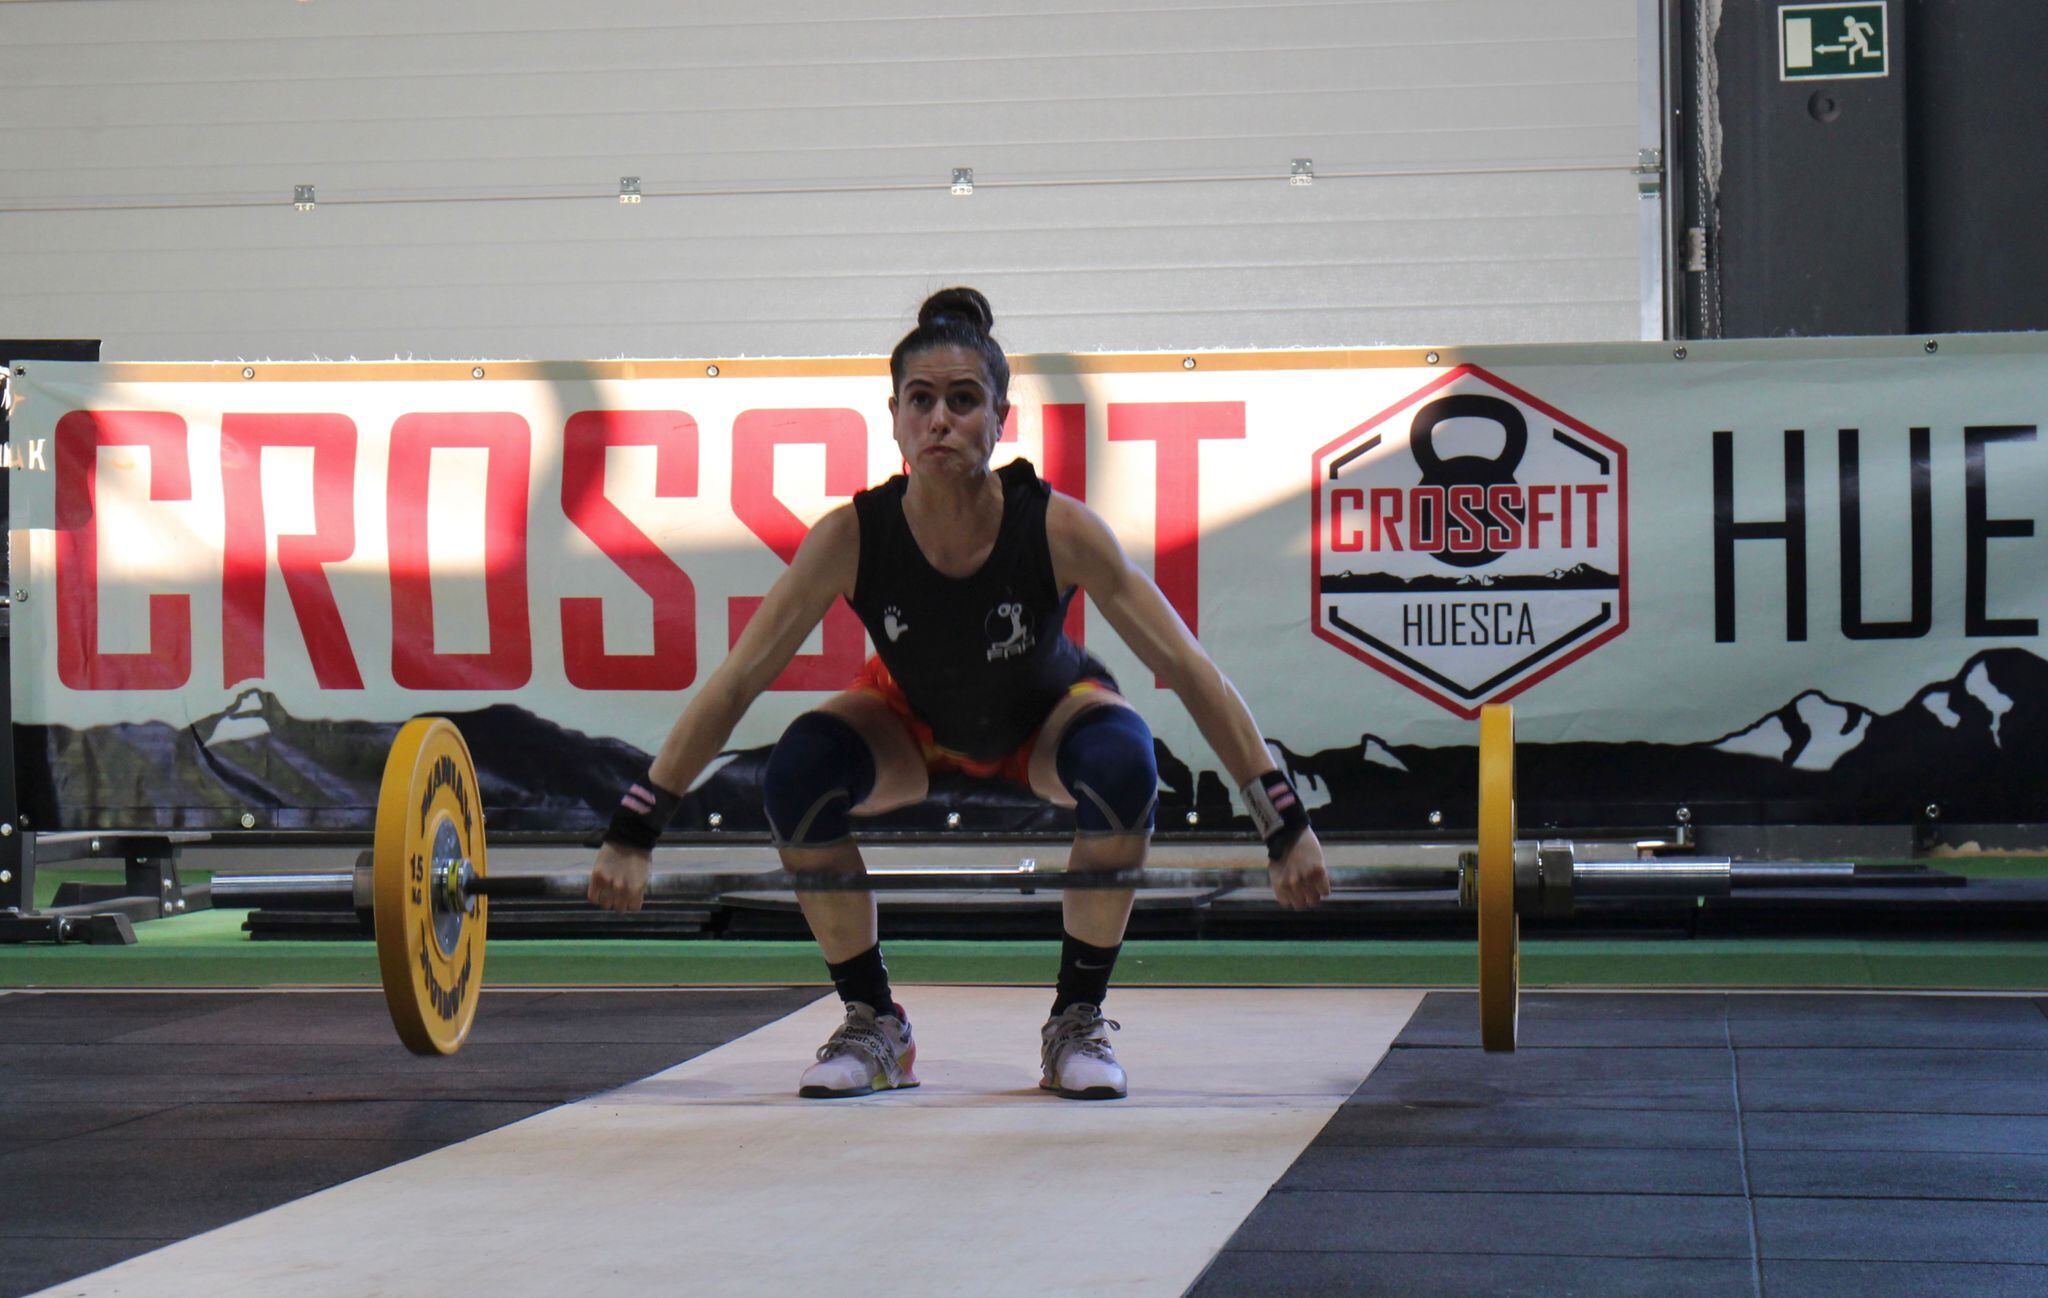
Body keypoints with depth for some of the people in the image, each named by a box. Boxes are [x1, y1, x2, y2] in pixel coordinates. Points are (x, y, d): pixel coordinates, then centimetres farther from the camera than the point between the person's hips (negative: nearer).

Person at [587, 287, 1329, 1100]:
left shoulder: (1056, 528, -33)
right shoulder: (853, 535, -30)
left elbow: (1187, 669, -30)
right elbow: (734, 684, -25)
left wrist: (1285, 826, -33)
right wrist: (632, 834, -28)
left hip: (1046, 715, -1)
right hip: (915, 721, 1)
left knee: (1122, 766, -34)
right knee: (797, 775, -28)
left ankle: (1078, 1022, -13)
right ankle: (873, 1026, -7)